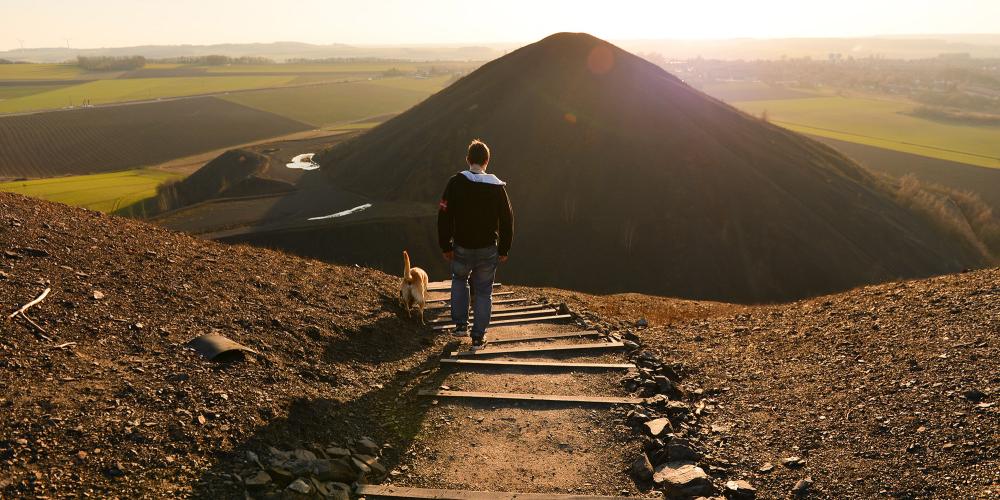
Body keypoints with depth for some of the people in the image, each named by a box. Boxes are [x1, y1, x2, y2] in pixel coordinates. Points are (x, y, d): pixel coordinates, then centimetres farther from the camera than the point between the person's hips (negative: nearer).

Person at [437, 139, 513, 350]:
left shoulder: (456, 183, -9)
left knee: (459, 280, 26)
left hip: (462, 248, 0)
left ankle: (460, 325, 24)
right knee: (484, 291, 12)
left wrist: (445, 246, -1)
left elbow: (444, 216, -9)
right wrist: (504, 249, 8)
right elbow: (507, 220, -1)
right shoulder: (497, 187, -6)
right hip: (488, 249, 0)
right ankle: (478, 337, 15)